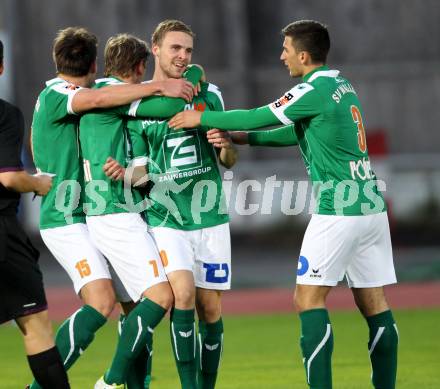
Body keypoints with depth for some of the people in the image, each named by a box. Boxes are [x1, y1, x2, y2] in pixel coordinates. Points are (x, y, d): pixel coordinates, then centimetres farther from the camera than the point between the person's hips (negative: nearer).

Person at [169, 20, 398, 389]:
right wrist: (245, 138, 23)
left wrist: (203, 118, 5)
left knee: (309, 299, -5)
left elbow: (257, 117, -7)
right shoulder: (342, 86, 16)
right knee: (374, 303, 7)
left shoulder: (316, 89, -11)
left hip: (338, 212, -9)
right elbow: (300, 133, 26)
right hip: (371, 207, 9)